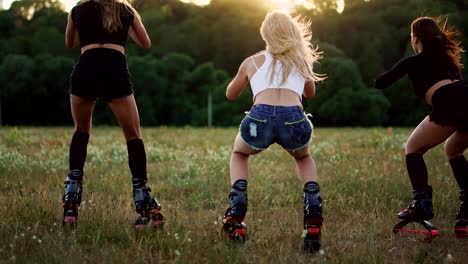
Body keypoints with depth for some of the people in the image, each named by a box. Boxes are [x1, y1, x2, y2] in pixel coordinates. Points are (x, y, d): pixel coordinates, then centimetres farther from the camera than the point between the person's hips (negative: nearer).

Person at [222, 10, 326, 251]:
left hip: (260, 118, -1)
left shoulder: (252, 62, 24)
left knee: (239, 155, 36)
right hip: (294, 120, 1)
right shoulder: (301, 60, 27)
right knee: (304, 158, 37)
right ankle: (313, 217, 15)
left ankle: (236, 218, 16)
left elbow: (231, 94, 40)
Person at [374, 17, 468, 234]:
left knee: (412, 149, 12)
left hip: (449, 106, -6)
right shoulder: (447, 58, 31)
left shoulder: (413, 62, 16)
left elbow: (380, 83, 18)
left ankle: (422, 204, -4)